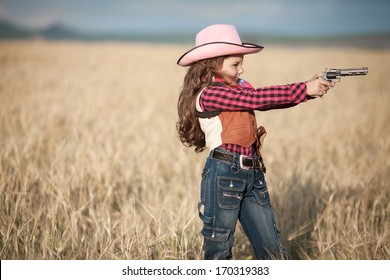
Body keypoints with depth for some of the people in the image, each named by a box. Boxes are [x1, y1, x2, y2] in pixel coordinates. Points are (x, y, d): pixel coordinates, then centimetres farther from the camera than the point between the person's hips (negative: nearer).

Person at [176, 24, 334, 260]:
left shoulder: (240, 86, 12)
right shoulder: (208, 94, -14)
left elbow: (267, 102, 0)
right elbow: (256, 98, -22)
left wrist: (309, 90, -14)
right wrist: (304, 89, -20)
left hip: (253, 174, 7)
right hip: (224, 175, -7)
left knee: (272, 248, 9)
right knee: (219, 251, 5)